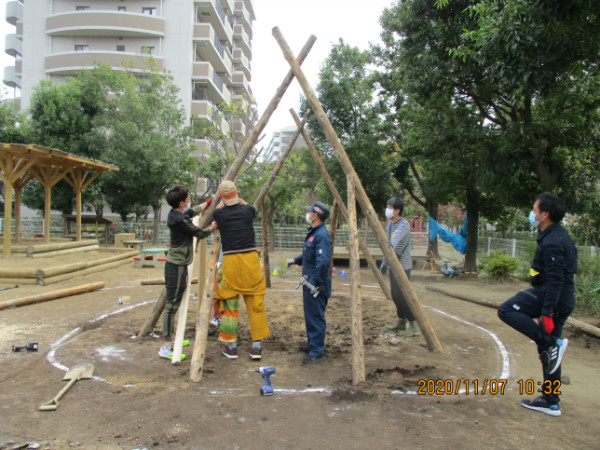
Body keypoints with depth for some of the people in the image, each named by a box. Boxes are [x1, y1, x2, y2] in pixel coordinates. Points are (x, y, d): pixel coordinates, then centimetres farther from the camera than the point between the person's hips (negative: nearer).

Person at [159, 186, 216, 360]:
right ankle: (166, 348, -4)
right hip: (177, 266, -10)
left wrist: (209, 202, 41)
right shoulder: (181, 221, -22)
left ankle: (172, 338, 30)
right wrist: (215, 225, 8)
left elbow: (193, 211, 29)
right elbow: (200, 234, -10)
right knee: (171, 305, -8)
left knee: (173, 304, 18)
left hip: (178, 265, 10)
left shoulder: (176, 215, 8)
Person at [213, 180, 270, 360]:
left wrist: (222, 199, 38)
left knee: (229, 304, 10)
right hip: (251, 259, 1)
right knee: (255, 303, 8)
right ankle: (256, 347, 12)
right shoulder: (248, 210, -1)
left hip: (230, 262, 0)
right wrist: (238, 198, 34)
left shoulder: (220, 214, -2)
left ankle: (231, 347, 15)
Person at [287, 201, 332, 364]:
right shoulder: (312, 233, 13)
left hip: (317, 285, -10)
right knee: (310, 316, 18)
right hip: (309, 283, 10)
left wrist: (314, 281, -28)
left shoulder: (322, 235, -19)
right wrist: (296, 260, 26)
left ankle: (317, 352, 3)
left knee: (316, 317, -5)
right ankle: (313, 345, 31)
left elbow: (323, 261, -28)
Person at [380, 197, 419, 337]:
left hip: (402, 266, -9)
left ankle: (413, 325, -1)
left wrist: (391, 243, -55)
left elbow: (397, 236, -36)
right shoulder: (389, 224, 12)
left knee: (403, 295, -10)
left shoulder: (404, 224, -14)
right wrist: (384, 263, 20)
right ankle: (401, 321, 23)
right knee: (395, 295, 11)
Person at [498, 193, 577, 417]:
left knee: (506, 310, -14)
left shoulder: (552, 243, -19)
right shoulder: (559, 235, 13)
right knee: (549, 353, 13)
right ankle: (551, 402, 20)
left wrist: (547, 312, -25)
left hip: (552, 296, -10)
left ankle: (552, 344, -15)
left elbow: (555, 280, -24)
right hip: (564, 300, 10)